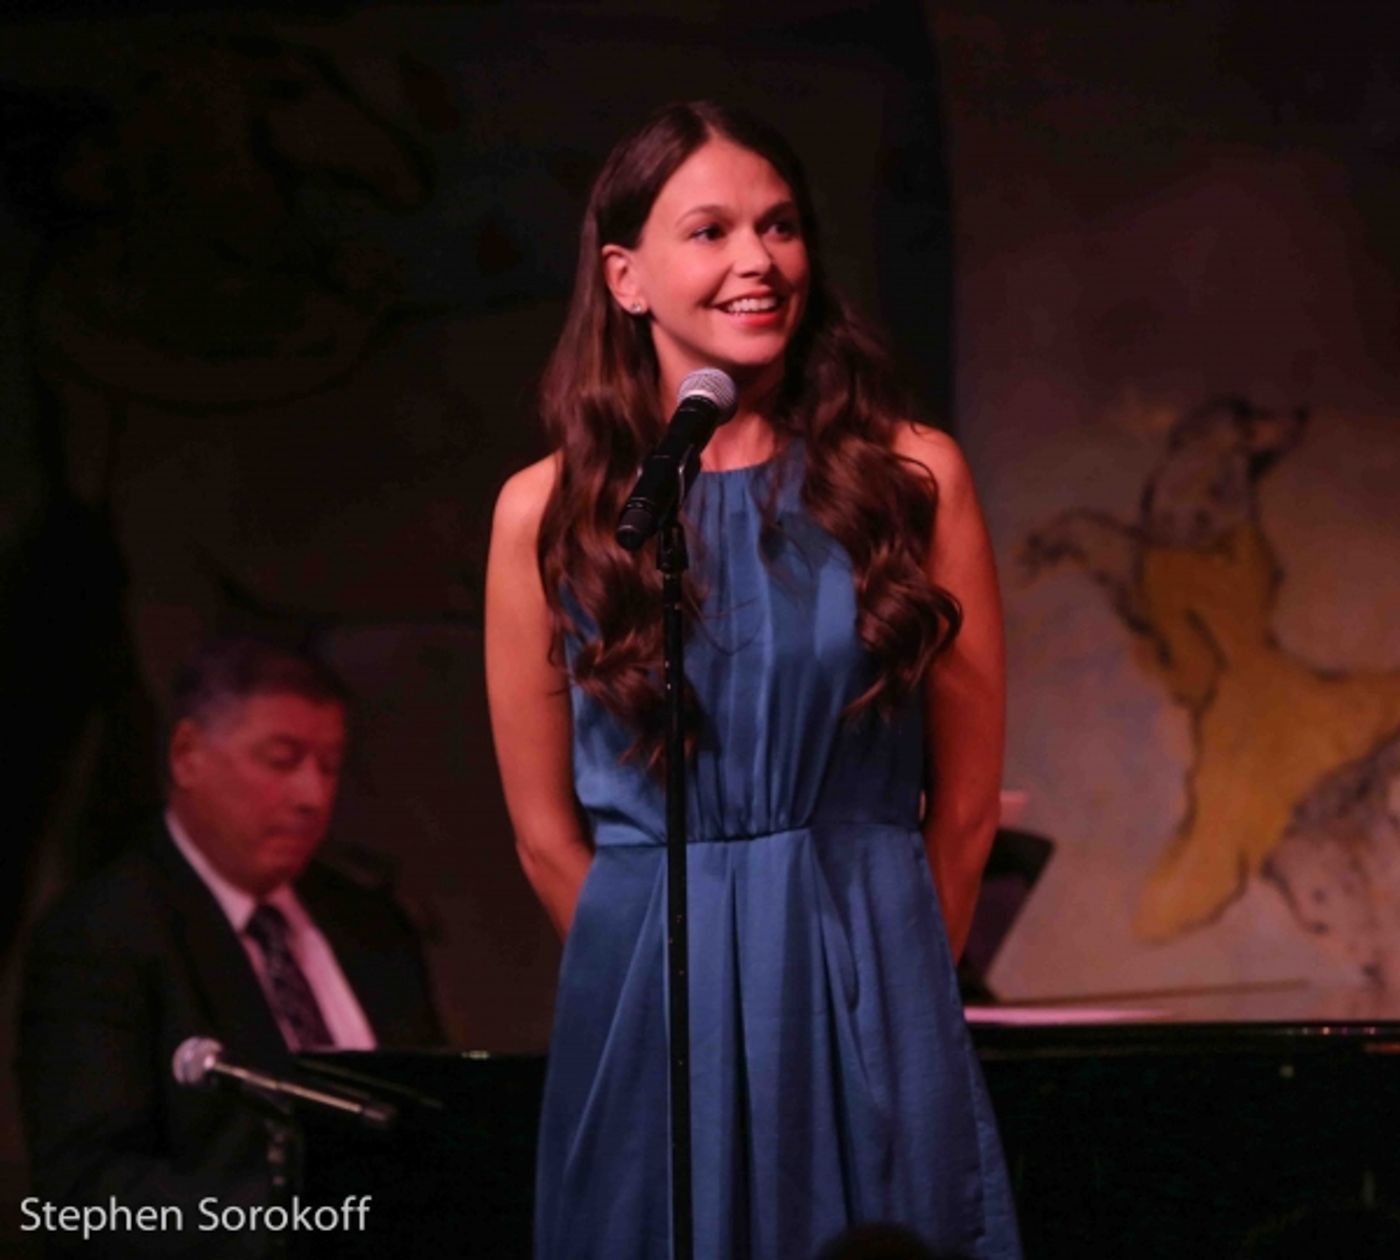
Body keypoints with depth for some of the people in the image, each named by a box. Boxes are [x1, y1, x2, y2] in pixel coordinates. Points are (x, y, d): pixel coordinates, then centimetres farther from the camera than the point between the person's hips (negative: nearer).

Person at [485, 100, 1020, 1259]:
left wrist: (865, 970, 7)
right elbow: (546, 832, 4)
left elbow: (967, 799, 2)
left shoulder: (911, 478, -1)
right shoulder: (550, 511, -1)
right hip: (653, 1021, 0)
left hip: (873, 1009, 0)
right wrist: (680, 976, 8)